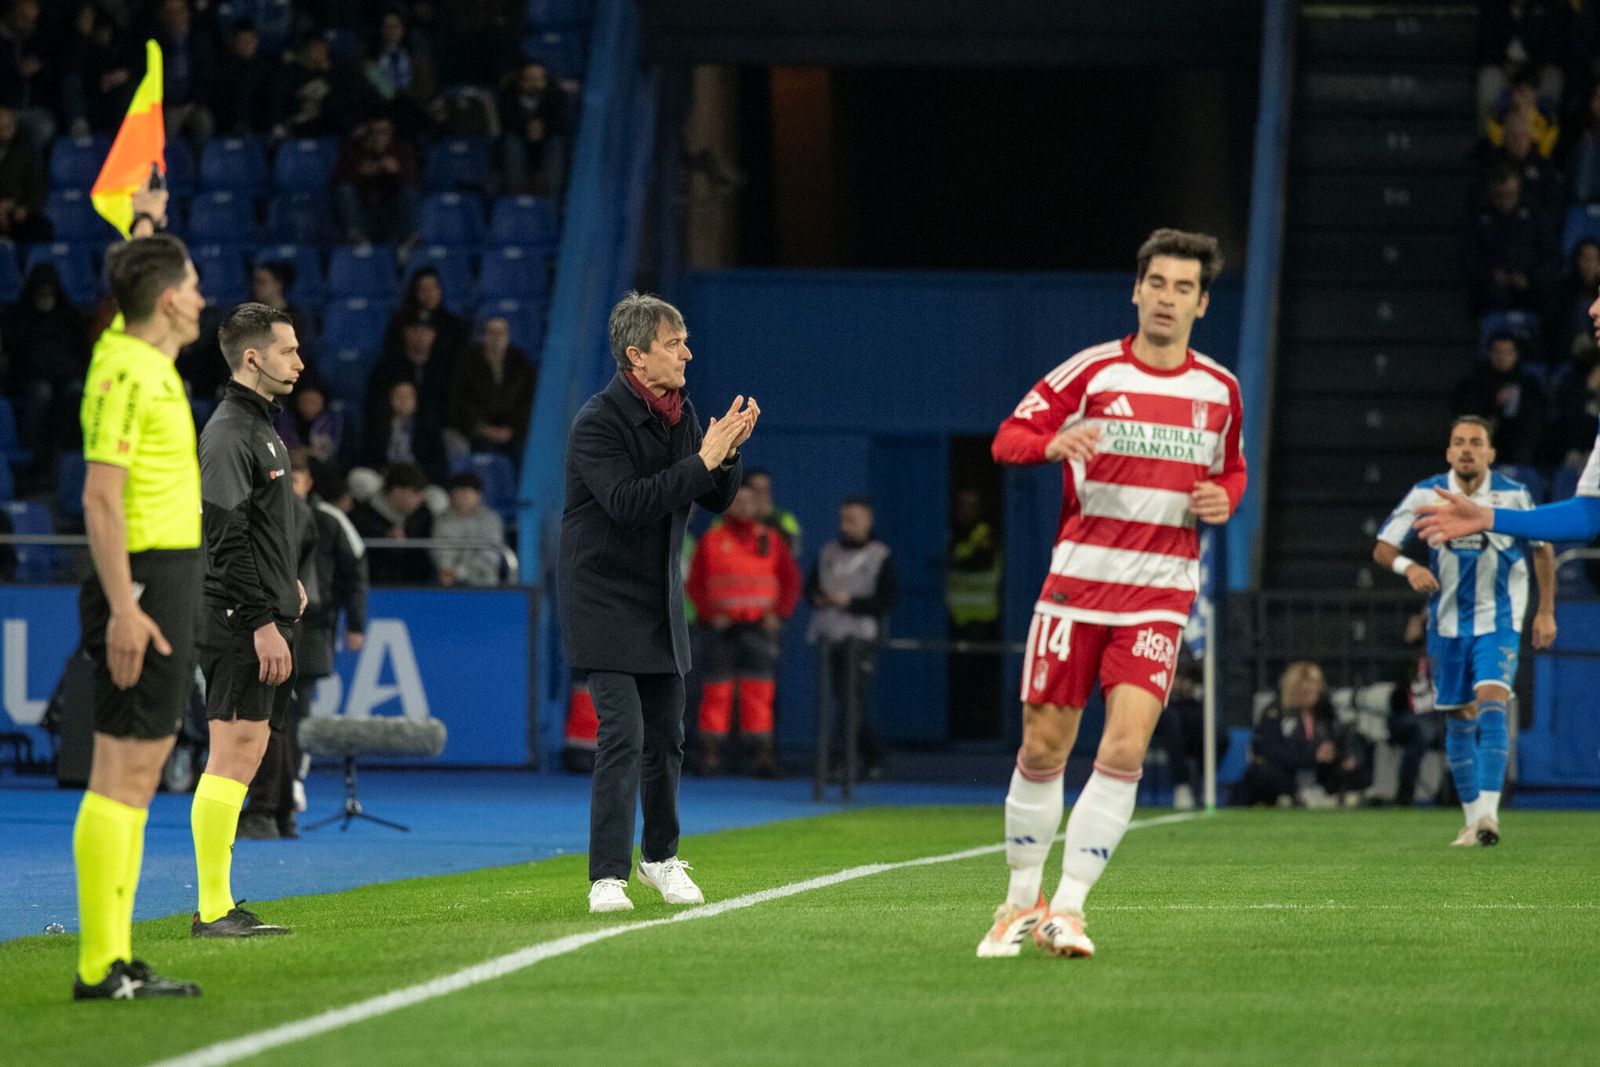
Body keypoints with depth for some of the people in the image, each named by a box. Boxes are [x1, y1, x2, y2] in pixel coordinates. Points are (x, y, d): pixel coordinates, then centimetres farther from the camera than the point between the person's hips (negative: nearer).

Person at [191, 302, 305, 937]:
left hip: (265, 619, 10)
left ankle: (220, 906, 11)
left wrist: (287, 581, 19)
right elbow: (226, 538, -19)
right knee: (233, 754, -11)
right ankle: (213, 909, -11)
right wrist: (261, 622, -21)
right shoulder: (228, 434, -13)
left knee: (247, 754, 9)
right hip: (242, 622, -10)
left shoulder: (262, 427, 19)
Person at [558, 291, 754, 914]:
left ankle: (660, 858, 31)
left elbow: (717, 500, 8)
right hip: (605, 600, -7)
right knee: (622, 734, -15)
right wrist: (703, 460, -28)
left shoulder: (679, 414, 5)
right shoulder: (597, 423, -18)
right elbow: (628, 503, -29)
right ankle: (608, 878, -12)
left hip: (660, 602, 7)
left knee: (665, 736, 13)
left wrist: (728, 453, -12)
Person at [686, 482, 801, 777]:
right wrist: (709, 613, -7)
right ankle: (710, 754, 3)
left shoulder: (771, 541, 10)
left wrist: (778, 613, -1)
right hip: (721, 627, -1)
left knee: (759, 692, -4)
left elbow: (791, 581, 11)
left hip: (759, 627, 1)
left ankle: (761, 753, -3)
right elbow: (695, 584, 6)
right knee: (717, 691, -1)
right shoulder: (711, 540, 6)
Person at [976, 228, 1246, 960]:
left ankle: (1066, 909, -10)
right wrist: (1053, 443, -25)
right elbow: (1008, 438, -3)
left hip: (1161, 592, 1)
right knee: (1043, 748, 3)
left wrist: (1224, 499, -1)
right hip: (1078, 580, -1)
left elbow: (1232, 470, 22)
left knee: (1125, 746, -15)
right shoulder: (1093, 371, -1)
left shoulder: (1219, 391, 7)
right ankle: (1020, 902, 20)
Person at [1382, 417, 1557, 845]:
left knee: (1492, 702, -21)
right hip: (1448, 623, 3)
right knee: (1459, 719, 6)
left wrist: (1545, 612, 4)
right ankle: (1472, 818, 18)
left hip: (1499, 620, -3)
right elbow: (1382, 548, -2)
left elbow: (1542, 548, 7)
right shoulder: (1427, 495, -5)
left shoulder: (1513, 496, -7)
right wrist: (1408, 566, -25)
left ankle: (1489, 813, -28)